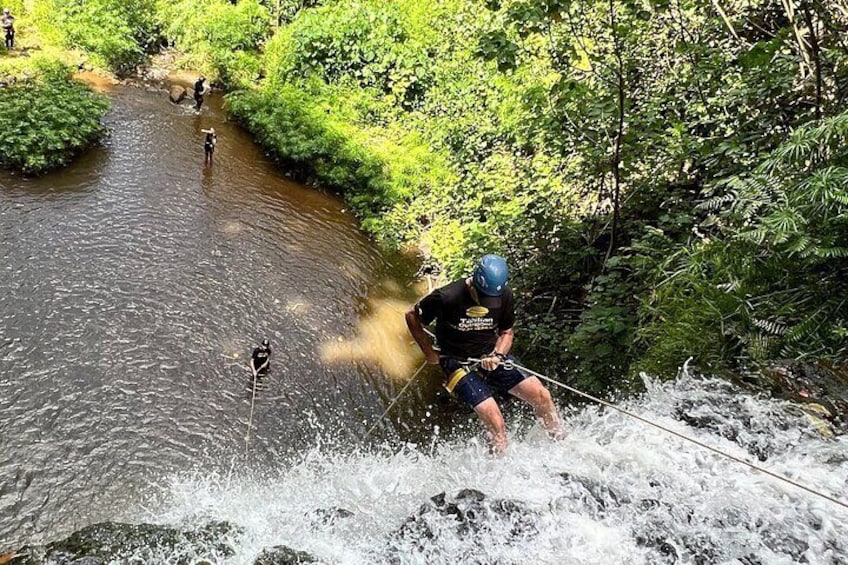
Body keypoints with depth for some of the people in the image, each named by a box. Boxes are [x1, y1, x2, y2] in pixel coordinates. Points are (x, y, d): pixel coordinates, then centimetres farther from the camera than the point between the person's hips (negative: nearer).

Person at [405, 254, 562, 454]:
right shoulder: (446, 297, -22)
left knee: (541, 395, -11)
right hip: (460, 365, -4)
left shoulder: (504, 296, -9)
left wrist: (497, 355, -12)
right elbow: (412, 317, -6)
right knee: (494, 419, -21)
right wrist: (429, 353, -3)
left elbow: (507, 332, 8)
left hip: (492, 357, 4)